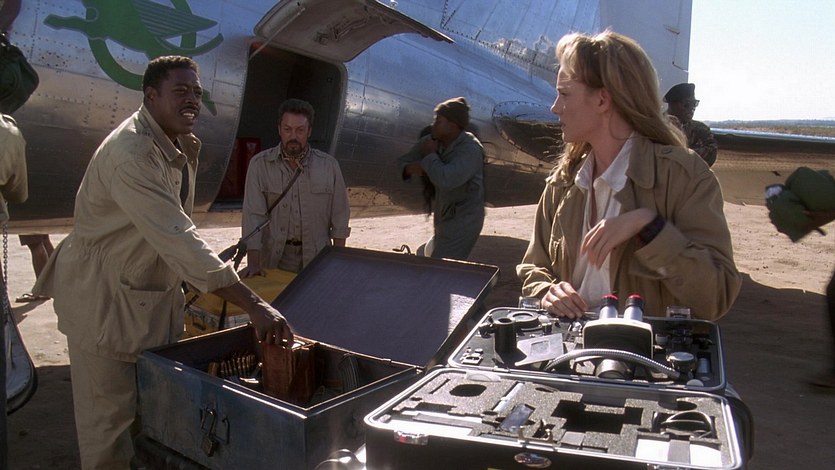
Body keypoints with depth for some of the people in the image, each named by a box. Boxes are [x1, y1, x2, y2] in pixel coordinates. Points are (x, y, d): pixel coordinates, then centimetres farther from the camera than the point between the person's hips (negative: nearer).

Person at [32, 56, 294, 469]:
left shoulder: (183, 145, 4)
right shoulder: (130, 152, -27)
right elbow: (178, 241, -36)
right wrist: (254, 306, -38)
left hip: (157, 294, 9)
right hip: (105, 299, -8)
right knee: (109, 419, 2)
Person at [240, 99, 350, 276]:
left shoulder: (329, 166, 1)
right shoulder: (259, 164, -3)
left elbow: (339, 218, 4)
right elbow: (253, 215, -8)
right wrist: (253, 264, -15)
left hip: (316, 260, 1)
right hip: (273, 260, -1)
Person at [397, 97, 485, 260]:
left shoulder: (470, 149, -23)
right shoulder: (432, 141, -1)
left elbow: (445, 180, -38)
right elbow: (402, 161, 7)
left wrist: (430, 155, -21)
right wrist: (409, 168, -18)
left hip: (463, 221, -9)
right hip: (443, 216, 9)